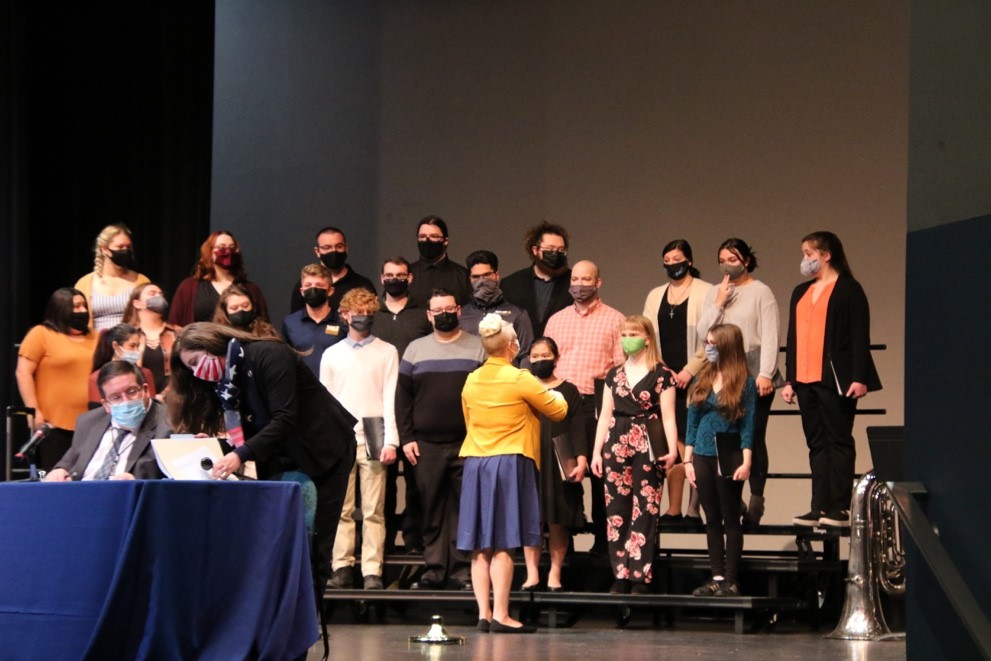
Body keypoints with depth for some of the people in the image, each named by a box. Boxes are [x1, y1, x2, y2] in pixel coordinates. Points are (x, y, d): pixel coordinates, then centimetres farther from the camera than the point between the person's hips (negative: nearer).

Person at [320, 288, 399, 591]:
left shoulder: (387, 352, 8)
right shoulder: (331, 355, 14)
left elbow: (391, 398, 3)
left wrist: (390, 441, -6)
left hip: (373, 440, -2)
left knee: (373, 511, -5)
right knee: (342, 510, 0)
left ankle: (372, 571, -5)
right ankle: (342, 568, 2)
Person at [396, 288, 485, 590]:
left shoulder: (479, 348, 7)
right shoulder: (415, 349, 13)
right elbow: (403, 396, 11)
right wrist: (406, 437, 2)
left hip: (469, 443, -2)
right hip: (427, 446, 2)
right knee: (432, 510, 2)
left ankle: (463, 572, -1)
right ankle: (434, 571, 6)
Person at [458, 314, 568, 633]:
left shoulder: (471, 381, 8)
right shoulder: (520, 379, -9)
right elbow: (558, 411, 0)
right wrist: (556, 395, 22)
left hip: (475, 463, 5)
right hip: (509, 463, -5)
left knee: (480, 546, 5)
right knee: (502, 544, -7)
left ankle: (483, 613, 4)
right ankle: (500, 615, -10)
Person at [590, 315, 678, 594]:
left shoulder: (661, 375, -1)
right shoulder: (614, 375, 14)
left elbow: (668, 416, -5)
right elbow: (605, 415, 15)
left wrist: (672, 449, -17)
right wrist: (596, 451, 9)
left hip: (647, 448, -5)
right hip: (616, 447, 5)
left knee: (644, 512, -5)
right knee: (616, 512, 3)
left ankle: (641, 577, -3)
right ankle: (621, 576, 8)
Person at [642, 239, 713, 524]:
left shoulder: (706, 293, 2)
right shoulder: (655, 296, 18)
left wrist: (689, 371, -11)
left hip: (695, 380, -4)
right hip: (665, 380, 4)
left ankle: (694, 509, -6)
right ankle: (673, 509, 1)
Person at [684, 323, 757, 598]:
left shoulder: (745, 383, -4)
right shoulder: (702, 380, 10)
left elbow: (748, 425, -7)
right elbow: (692, 423, 12)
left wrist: (746, 462, -13)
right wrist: (688, 460, 8)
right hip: (703, 457, 5)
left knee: (731, 519, 1)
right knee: (712, 519, 8)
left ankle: (731, 580, 3)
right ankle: (717, 577, 13)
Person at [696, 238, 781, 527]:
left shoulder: (760, 292, 1)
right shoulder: (714, 293, 14)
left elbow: (770, 336, -5)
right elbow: (703, 333, 7)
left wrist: (765, 374, -13)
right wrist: (719, 304, -4)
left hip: (754, 375, -4)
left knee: (754, 436, -4)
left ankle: (756, 501, 0)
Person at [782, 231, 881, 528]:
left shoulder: (849, 290, -2)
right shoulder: (801, 293, 18)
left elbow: (860, 337, -7)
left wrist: (859, 378, -15)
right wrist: (790, 379, 16)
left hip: (835, 379, -7)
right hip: (806, 379, 7)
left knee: (838, 442, -3)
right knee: (817, 445, 5)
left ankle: (839, 508, -3)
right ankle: (819, 507, 5)